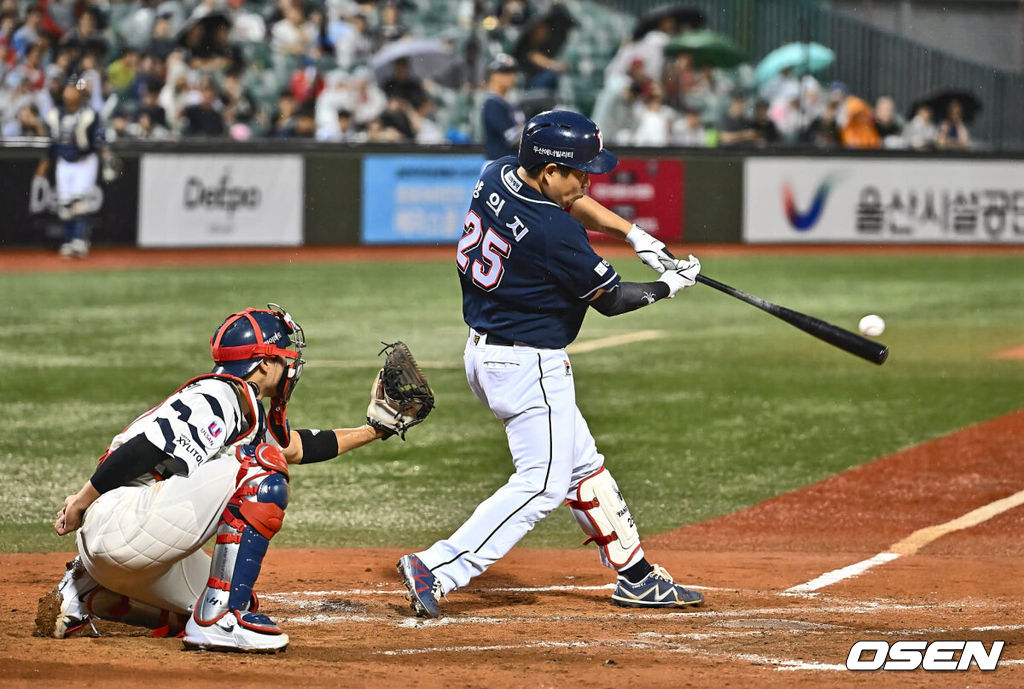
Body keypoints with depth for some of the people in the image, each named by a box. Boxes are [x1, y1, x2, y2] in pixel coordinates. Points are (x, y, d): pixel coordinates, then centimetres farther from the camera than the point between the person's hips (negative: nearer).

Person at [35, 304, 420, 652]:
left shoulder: (245, 411, 20)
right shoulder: (218, 398, -12)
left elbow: (293, 448, 35)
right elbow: (143, 448, -21)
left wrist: (371, 430, 36)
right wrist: (82, 502, -18)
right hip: (119, 523, -11)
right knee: (262, 471, -17)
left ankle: (83, 594, 20)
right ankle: (218, 619, -21)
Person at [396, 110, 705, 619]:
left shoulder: (497, 175, -1)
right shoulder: (553, 232, -26)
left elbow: (569, 201, 18)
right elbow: (610, 299, -12)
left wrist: (635, 235, 11)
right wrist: (669, 287, 4)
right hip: (529, 366, -10)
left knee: (582, 466, 18)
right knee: (544, 483, -7)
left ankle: (637, 577, 28)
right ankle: (438, 568, -14)